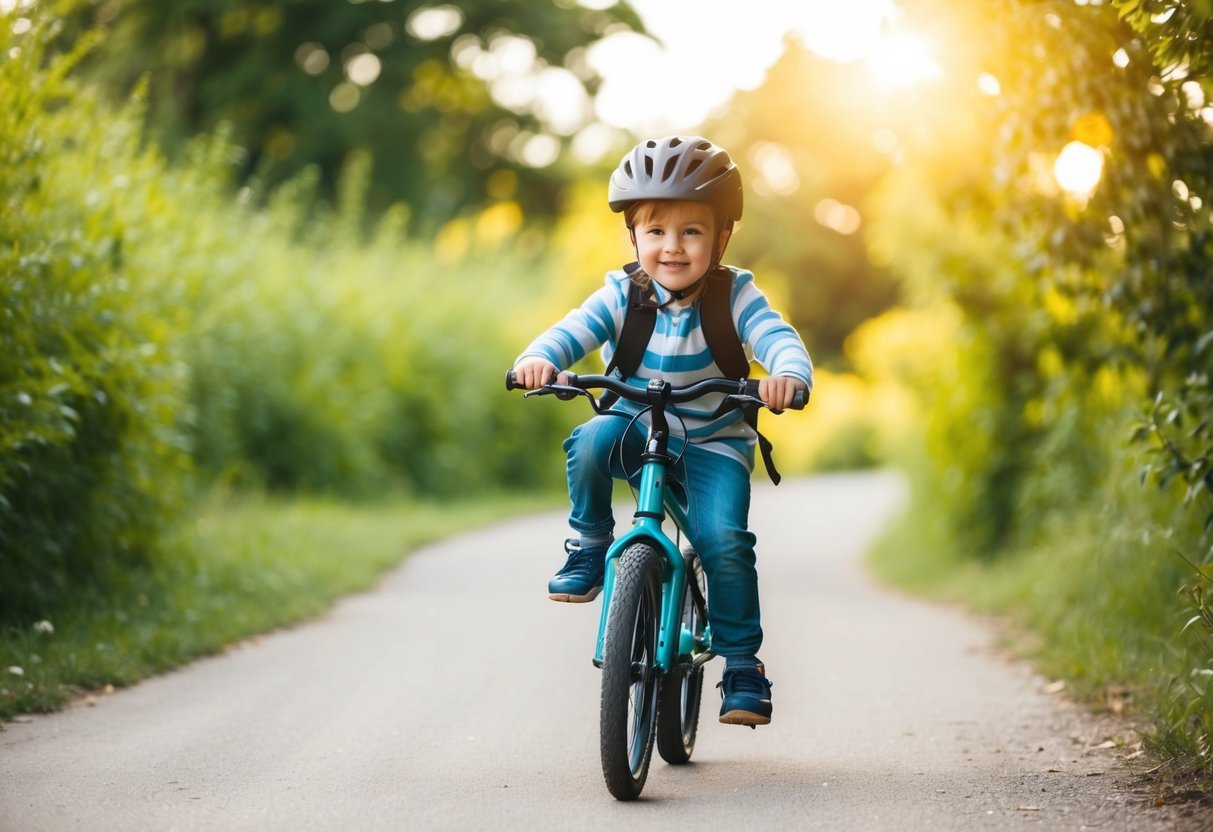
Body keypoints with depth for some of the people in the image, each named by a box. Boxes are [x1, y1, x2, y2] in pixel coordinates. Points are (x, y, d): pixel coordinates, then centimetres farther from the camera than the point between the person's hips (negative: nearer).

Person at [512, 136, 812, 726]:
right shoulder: (621, 295, -9)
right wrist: (538, 359, -45)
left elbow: (779, 339, -24)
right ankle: (589, 546, -6)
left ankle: (742, 664, -4)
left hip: (713, 445, -1)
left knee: (724, 539, -22)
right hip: (637, 431, 1)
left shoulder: (734, 296, -11)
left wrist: (787, 374, -49)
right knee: (592, 440, -32)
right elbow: (572, 331, -22)